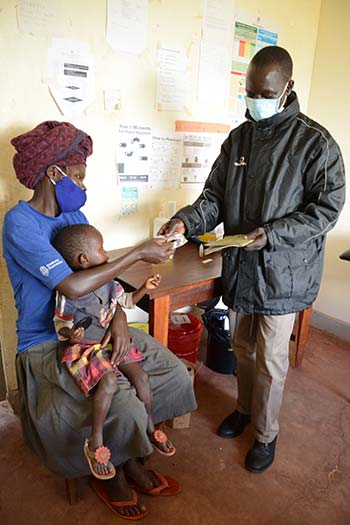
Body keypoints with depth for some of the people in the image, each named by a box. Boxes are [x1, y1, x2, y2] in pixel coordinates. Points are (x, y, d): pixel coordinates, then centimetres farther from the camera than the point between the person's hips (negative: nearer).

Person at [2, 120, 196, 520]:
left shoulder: (74, 215, 7)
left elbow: (101, 272, 5)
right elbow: (73, 286, -29)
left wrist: (118, 317, -13)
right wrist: (138, 253, -23)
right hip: (47, 344, -7)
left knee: (175, 373, -5)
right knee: (124, 409, -25)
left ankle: (130, 457, 17)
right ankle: (109, 473, 12)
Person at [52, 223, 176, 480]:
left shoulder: (107, 281, -1)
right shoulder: (67, 293, -19)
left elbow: (126, 301, 15)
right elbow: (61, 325, -9)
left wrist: (144, 289, 0)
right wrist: (71, 333, -31)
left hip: (112, 341, 6)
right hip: (86, 347, -6)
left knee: (141, 376, -9)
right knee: (109, 381, -30)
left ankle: (150, 429, 15)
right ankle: (95, 441, -8)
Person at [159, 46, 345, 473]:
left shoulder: (315, 143, -10)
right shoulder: (238, 138, 6)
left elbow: (326, 209, -12)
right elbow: (215, 196, 6)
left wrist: (270, 235, -24)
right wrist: (186, 221, -13)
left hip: (282, 272, -5)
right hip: (239, 265, 5)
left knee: (270, 360, 7)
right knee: (242, 348, 20)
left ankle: (266, 434, 31)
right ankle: (245, 407, 46)